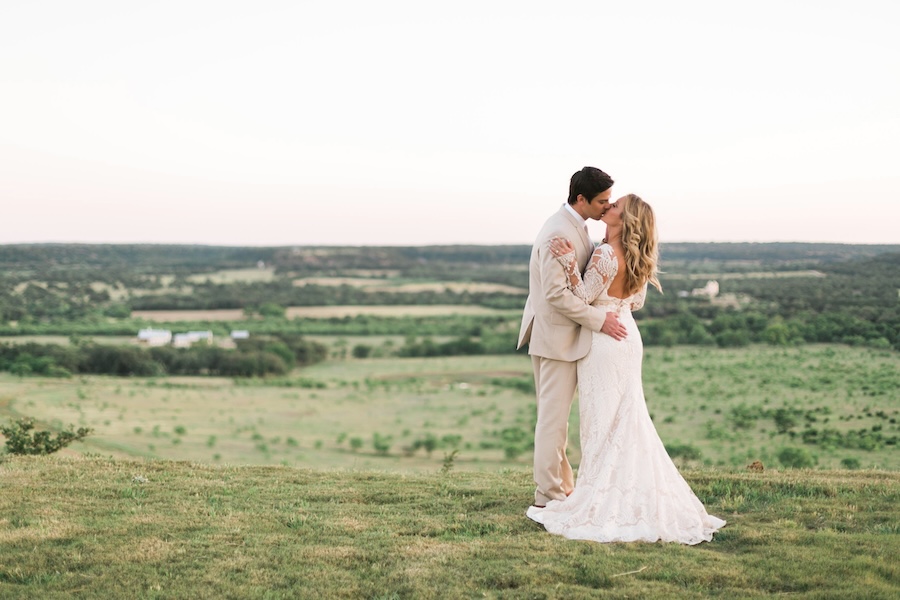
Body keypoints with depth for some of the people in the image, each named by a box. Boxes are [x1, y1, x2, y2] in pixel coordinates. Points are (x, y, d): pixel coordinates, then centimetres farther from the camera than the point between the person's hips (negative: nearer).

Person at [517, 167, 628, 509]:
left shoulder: (574, 226, 9)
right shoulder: (558, 234, -22)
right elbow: (556, 294, -25)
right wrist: (598, 320, -21)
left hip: (564, 335, 10)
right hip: (556, 336, -10)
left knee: (556, 415, 16)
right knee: (554, 416, -2)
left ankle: (560, 486, 26)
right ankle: (549, 494, 6)